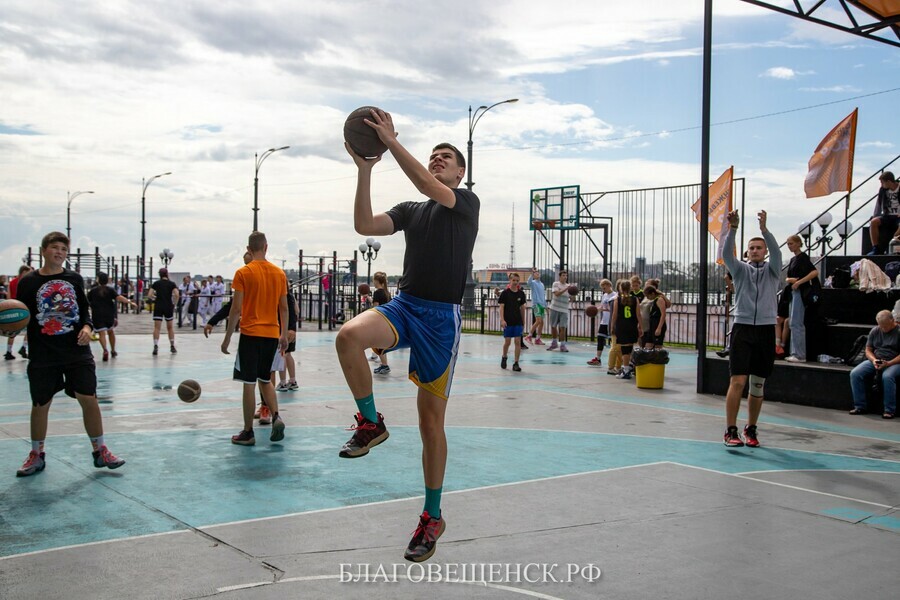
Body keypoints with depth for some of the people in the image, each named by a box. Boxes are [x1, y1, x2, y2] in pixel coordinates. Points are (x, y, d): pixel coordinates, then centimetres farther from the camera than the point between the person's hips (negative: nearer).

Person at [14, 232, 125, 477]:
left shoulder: (74, 279, 6)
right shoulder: (28, 282, 0)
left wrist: (87, 327, -5)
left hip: (77, 352, 1)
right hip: (43, 355, -1)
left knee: (89, 399, -2)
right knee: (40, 405, 8)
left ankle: (100, 451, 12)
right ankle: (36, 455, 26)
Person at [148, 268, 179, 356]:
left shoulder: (156, 283, 3)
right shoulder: (172, 284, 1)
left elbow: (149, 295, -5)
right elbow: (176, 295, -14)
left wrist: (155, 299, 14)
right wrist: (174, 304, -1)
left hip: (158, 307, 0)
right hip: (169, 307, 0)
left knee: (157, 328, -2)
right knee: (170, 327, 14)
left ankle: (156, 347, -14)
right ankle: (172, 347, 21)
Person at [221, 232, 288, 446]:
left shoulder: (243, 273, -7)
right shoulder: (279, 273, 6)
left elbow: (236, 308, -9)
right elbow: (283, 307, 8)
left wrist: (227, 337, -2)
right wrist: (284, 335, 16)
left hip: (250, 333, -4)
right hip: (272, 334, 4)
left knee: (249, 383, 2)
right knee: (265, 379, 19)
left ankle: (248, 432, 7)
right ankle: (276, 416, -1)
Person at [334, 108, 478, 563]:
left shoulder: (467, 201, 3)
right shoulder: (410, 210, 18)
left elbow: (427, 186, -17)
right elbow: (364, 225, 2)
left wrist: (391, 141, -20)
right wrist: (364, 169, -5)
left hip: (441, 316, -4)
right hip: (403, 306, 4)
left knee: (431, 420, 1)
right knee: (349, 336, -31)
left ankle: (432, 516, 16)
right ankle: (370, 423, -9)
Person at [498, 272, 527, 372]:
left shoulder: (521, 293, 5)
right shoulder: (505, 293, -4)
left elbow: (522, 308, 13)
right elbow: (502, 307, -6)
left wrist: (523, 321, 15)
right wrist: (502, 320, -16)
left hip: (518, 322, 2)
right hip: (508, 322, -2)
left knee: (518, 342, -4)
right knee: (507, 342, 4)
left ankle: (516, 363, 0)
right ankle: (504, 357, 31)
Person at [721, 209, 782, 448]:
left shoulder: (771, 269, 10)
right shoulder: (741, 269, 9)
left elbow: (776, 251, -10)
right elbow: (726, 253, -9)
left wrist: (764, 228, -25)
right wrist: (733, 228, -24)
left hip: (766, 330, 2)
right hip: (742, 328, -1)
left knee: (758, 385, 7)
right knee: (738, 381, -11)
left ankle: (751, 429, 19)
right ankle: (730, 431, -9)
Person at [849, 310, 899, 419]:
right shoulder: (875, 331, 10)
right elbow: (868, 350, 13)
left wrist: (889, 363, -21)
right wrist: (874, 360, -8)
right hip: (874, 361, 5)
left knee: (887, 376, -38)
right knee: (855, 374, -19)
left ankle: (889, 410, -26)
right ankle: (859, 407, -13)